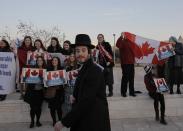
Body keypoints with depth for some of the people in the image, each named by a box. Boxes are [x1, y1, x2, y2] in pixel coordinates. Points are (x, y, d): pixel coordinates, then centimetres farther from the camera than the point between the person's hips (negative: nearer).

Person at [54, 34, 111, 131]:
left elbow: (86, 101, -22)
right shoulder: (83, 69, 8)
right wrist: (74, 97, -5)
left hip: (94, 122, -7)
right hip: (82, 120, 8)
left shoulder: (94, 71, -18)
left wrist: (64, 122, -21)